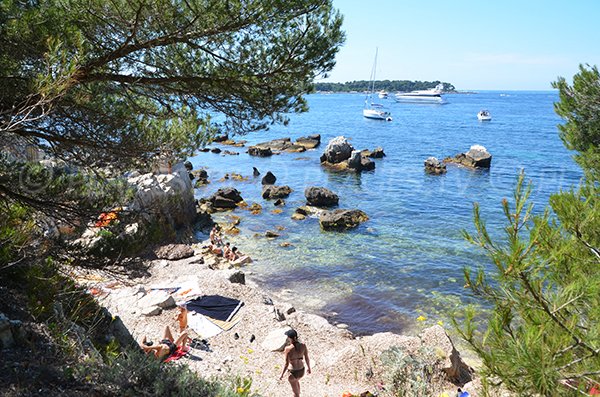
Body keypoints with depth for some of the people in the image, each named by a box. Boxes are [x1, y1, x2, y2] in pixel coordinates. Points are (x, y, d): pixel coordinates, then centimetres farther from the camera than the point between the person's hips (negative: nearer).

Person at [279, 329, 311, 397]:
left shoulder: (288, 349, -28)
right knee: (296, 381, 39)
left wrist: (282, 374, -3)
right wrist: (309, 368, 16)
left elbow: (287, 364, -20)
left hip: (294, 372, -5)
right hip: (302, 371, 5)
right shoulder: (303, 346, -16)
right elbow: (307, 359, -3)